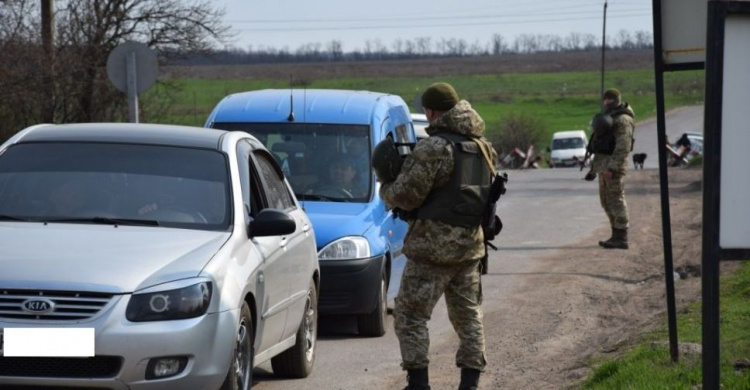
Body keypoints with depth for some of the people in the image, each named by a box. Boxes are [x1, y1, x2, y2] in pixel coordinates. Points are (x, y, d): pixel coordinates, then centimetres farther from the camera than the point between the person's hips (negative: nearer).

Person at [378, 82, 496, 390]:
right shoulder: (482, 147, 11)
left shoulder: (434, 148, -16)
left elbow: (406, 194, -18)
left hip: (434, 245, -8)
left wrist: (385, 191, 5)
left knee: (410, 315, -1)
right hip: (471, 244, 8)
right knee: (468, 314, 15)